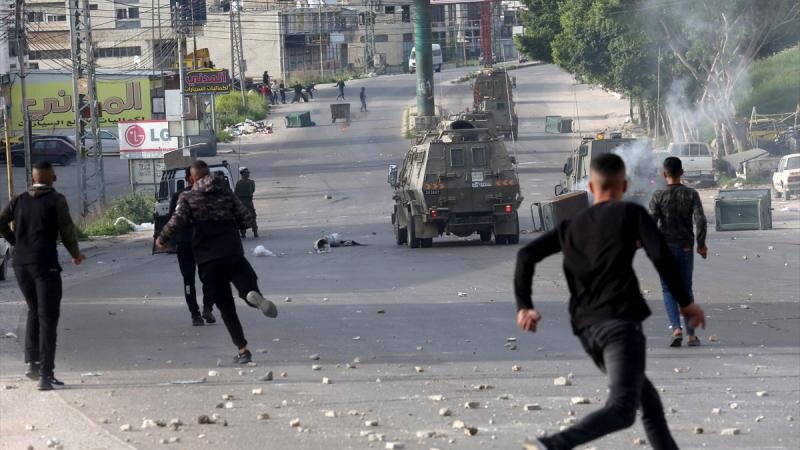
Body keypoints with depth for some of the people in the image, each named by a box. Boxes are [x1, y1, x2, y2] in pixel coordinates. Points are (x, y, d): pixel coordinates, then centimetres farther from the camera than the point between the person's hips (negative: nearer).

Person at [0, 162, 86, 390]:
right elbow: (66, 230, -7)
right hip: (45, 264, -5)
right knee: (48, 318, -3)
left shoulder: (20, 200, 10)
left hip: (20, 263, 5)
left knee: (34, 311, 22)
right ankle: (46, 374, -7)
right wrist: (76, 254, 8)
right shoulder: (56, 200, -4)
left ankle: (32, 362, 10)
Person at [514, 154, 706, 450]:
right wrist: (685, 302, 2)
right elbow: (660, 256, -6)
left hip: (587, 330, 7)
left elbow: (527, 255, 12)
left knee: (650, 403, 20)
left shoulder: (572, 226, 20)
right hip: (621, 322, -7)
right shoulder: (630, 214, 6)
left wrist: (524, 305, 6)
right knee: (621, 409, -18)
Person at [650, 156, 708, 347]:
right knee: (686, 290, 9)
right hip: (686, 247, 2)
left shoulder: (658, 196, -5)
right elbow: (700, 220, -9)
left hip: (665, 247, -2)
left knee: (669, 290, 3)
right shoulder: (691, 195, -1)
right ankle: (691, 334, 7)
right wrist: (701, 244, 1)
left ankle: (676, 328, -15)